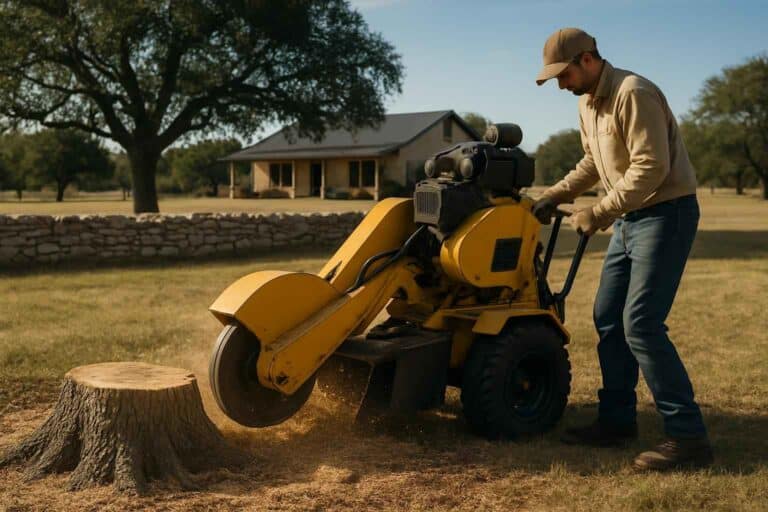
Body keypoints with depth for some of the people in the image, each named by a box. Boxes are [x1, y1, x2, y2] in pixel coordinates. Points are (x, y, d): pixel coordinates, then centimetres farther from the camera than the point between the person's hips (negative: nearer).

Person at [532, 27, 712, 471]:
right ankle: (617, 420, 21)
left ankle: (689, 437, -8)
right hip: (630, 218, 10)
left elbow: (652, 167, -25)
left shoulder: (633, 94, -20)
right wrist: (555, 196, 13)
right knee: (608, 318, 10)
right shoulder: (588, 102, 11)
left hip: (666, 214, -10)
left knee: (641, 326, -15)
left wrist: (598, 215, -21)